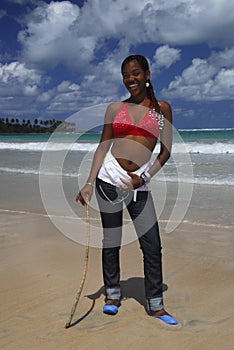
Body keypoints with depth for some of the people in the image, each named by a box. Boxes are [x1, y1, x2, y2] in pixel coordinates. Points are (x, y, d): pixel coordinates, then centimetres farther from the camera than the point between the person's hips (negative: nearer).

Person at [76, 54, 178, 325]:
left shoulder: (162, 109, 7)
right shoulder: (114, 108, 9)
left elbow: (165, 151, 4)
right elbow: (102, 147, 8)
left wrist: (144, 178, -8)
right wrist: (89, 184, 1)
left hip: (139, 182, 0)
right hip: (109, 176, 1)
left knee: (152, 245, 0)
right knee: (111, 240, 8)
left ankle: (155, 305, 15)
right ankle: (112, 295, 26)